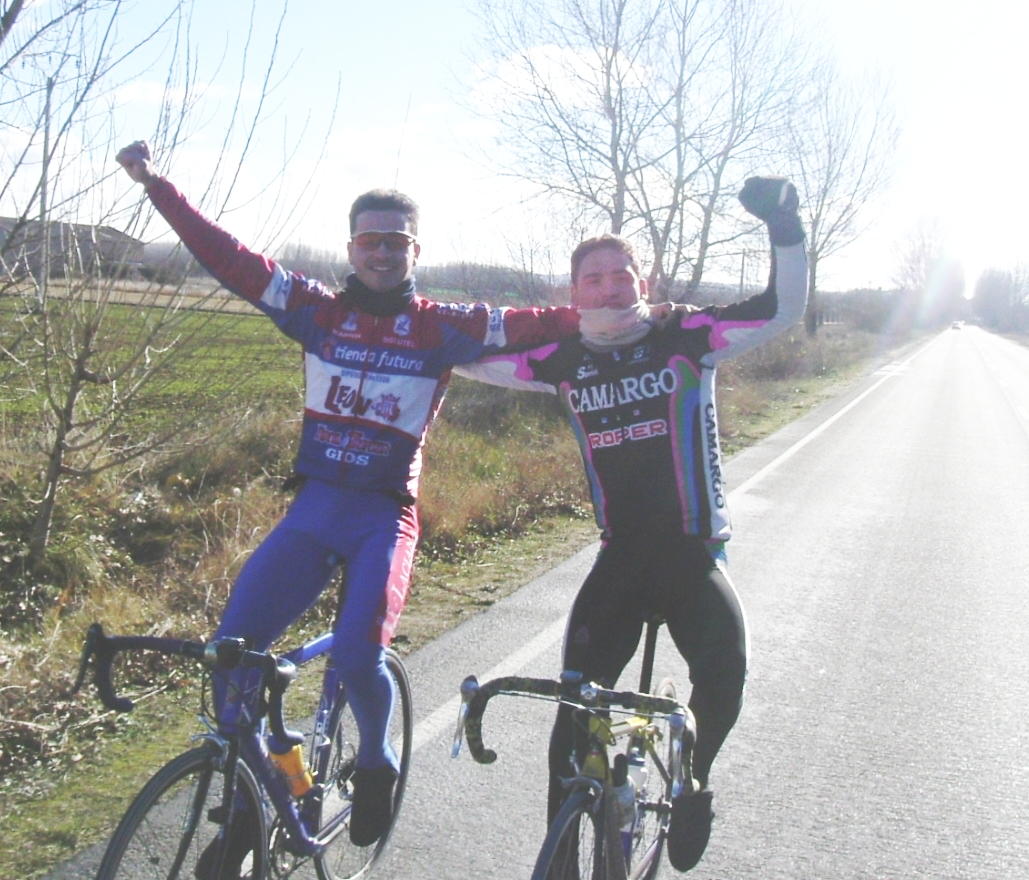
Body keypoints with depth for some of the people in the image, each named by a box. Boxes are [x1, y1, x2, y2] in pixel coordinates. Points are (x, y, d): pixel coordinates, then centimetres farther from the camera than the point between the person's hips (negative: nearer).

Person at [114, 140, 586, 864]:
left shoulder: (443, 328, 0)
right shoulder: (320, 310, 4)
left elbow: (529, 325, -4)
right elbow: (230, 260, 1)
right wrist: (155, 182, -3)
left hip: (385, 513, -2)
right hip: (316, 504, 3)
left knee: (358, 656, -19)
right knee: (233, 646, -10)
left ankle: (377, 764, 15)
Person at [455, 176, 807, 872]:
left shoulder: (685, 337, -5)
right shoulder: (565, 361, 2)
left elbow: (784, 310, -11)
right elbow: (473, 360, 12)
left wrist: (785, 230, -23)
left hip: (694, 553, -2)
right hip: (620, 558, 2)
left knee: (724, 671, -24)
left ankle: (692, 776, 10)